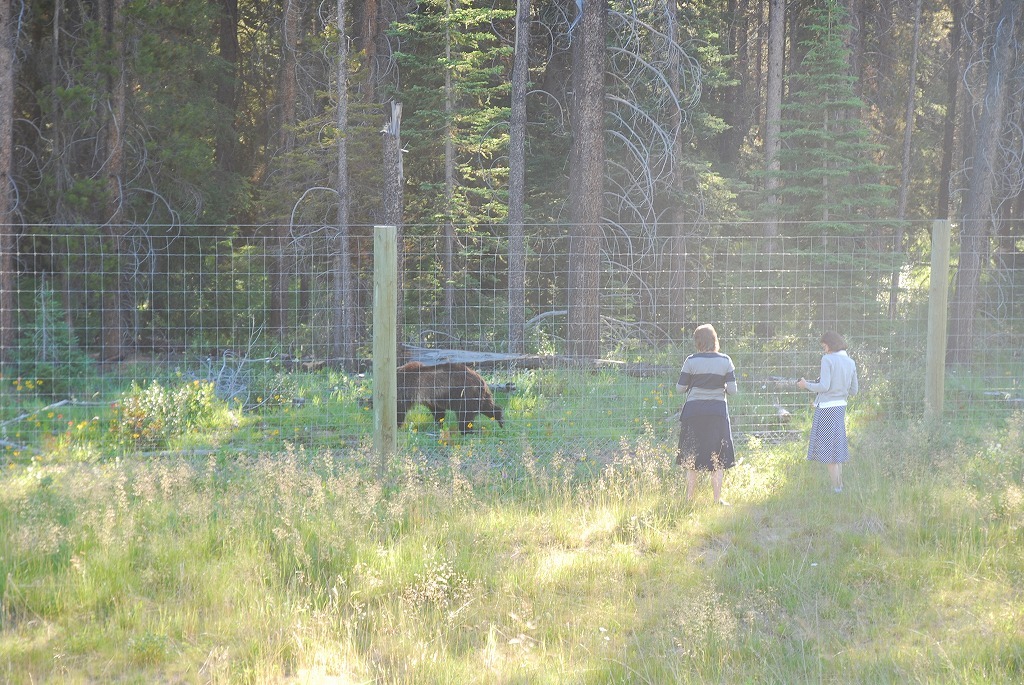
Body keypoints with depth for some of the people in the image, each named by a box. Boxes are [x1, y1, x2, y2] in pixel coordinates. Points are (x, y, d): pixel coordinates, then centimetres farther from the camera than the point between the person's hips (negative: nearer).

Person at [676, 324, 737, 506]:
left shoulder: (691, 361, -7)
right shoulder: (725, 361, -4)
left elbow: (680, 388, -3)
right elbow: (732, 390, -5)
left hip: (694, 412, 0)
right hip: (717, 413, 0)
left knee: (691, 459, 10)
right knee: (718, 460, 9)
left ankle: (689, 498, 11)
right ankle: (717, 499, 7)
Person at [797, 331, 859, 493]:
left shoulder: (827, 360, -12)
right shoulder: (850, 362, 8)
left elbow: (824, 386, -18)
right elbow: (854, 390, 12)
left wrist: (807, 385, -3)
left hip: (826, 408, -7)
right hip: (841, 407, 7)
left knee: (828, 448, 0)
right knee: (838, 446, 17)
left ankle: (836, 487, 1)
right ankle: (840, 484, 21)